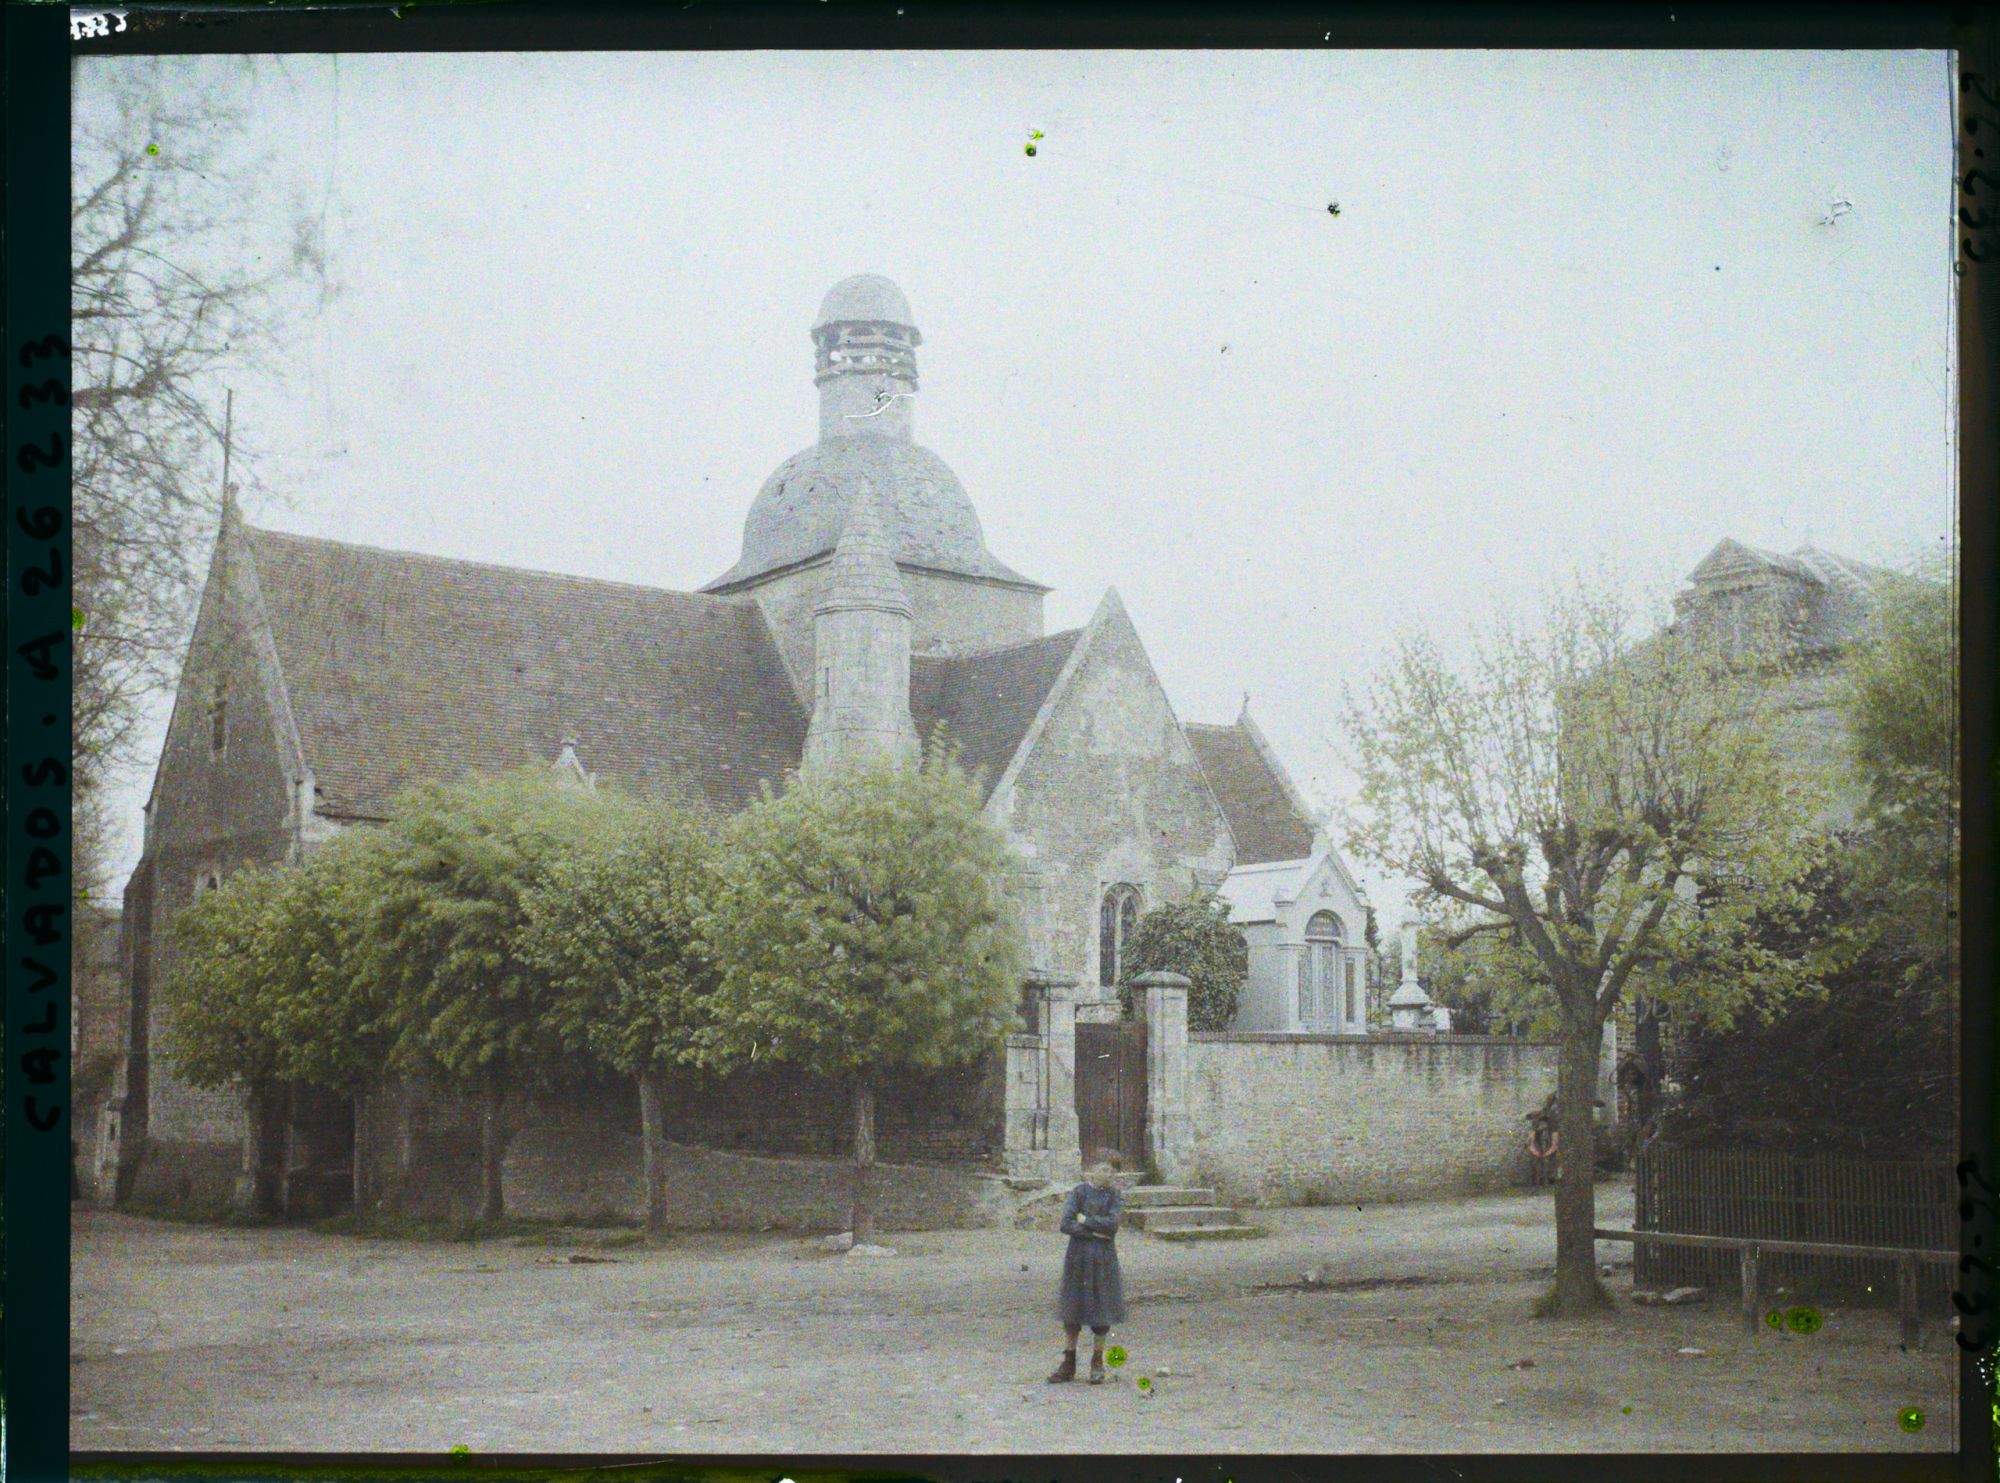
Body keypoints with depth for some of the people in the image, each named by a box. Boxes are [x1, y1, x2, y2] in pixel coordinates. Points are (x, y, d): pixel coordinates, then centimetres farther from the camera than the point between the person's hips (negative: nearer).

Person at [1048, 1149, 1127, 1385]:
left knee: (1101, 1312, 3)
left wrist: (1084, 1220, -9)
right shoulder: (1079, 1192, 0)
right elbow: (1066, 1225, -10)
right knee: (1073, 1312, 3)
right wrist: (1094, 1233, -13)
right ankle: (1068, 1365, 11)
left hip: (1104, 1259, 0)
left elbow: (1112, 1224, -13)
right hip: (1078, 1257, 0)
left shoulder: (1114, 1196, 3)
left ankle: (1098, 1365, 15)